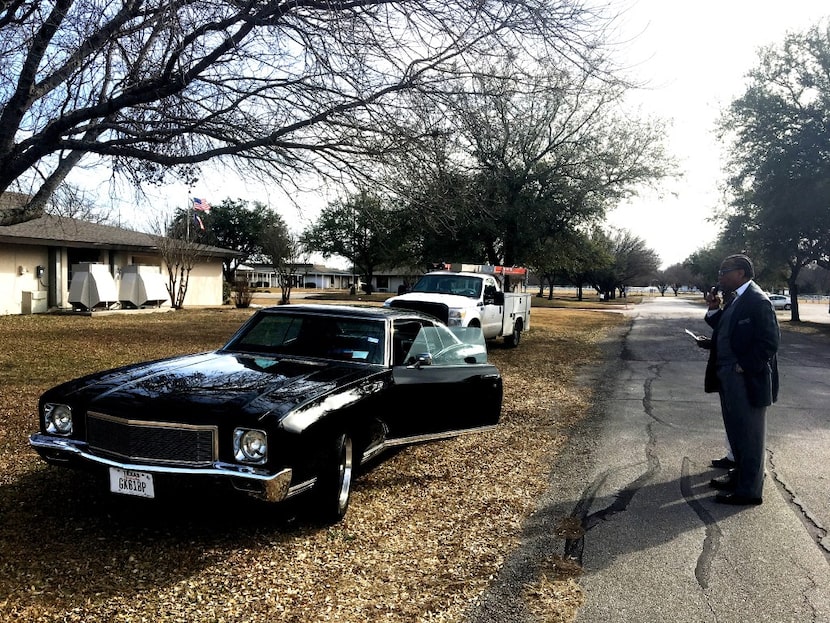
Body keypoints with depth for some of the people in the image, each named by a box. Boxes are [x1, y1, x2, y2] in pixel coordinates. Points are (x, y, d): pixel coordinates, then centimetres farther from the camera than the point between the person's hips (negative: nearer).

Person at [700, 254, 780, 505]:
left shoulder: (757, 301, -18)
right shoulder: (732, 300, 10)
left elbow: (769, 341, -21)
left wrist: (745, 367, -19)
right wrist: (714, 310, 0)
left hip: (746, 380, -9)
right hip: (729, 377, 9)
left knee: (749, 435, 3)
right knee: (737, 431, 22)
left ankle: (749, 490, 15)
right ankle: (739, 476, 38)